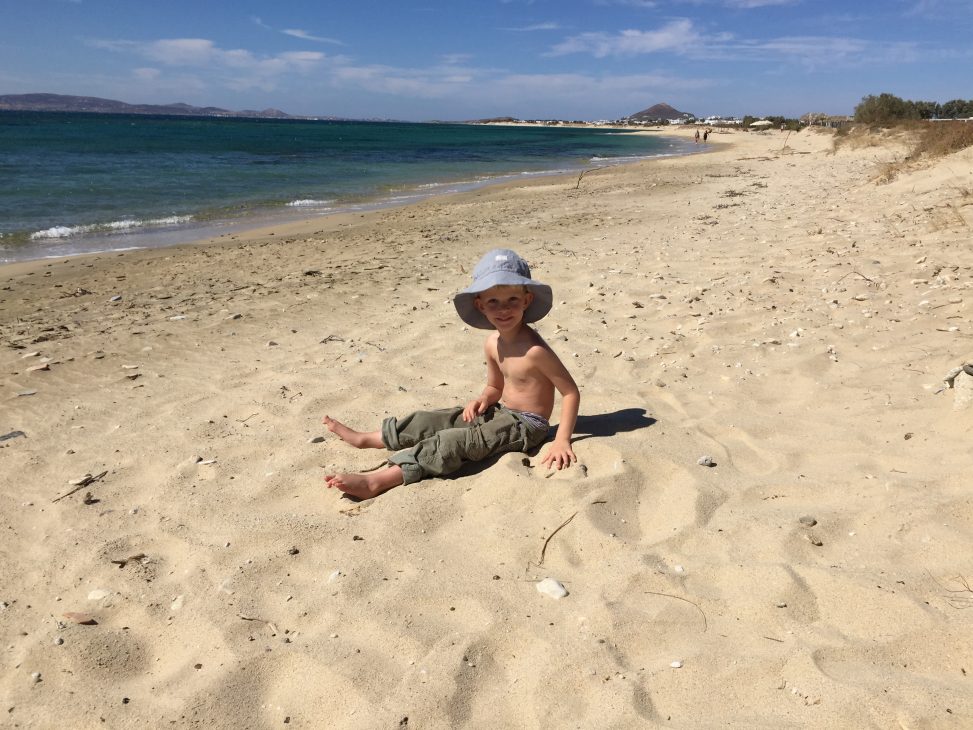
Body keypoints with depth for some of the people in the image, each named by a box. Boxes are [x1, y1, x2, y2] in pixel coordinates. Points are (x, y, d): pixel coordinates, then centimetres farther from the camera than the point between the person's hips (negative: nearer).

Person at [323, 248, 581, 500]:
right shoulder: (492, 343, -1)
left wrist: (562, 440, -27)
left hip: (525, 425, -8)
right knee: (432, 420, 3)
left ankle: (377, 481, -28)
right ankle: (367, 438, 15)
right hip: (501, 411, 8)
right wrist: (483, 400, -8)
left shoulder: (534, 350, -25)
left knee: (453, 442, -23)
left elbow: (571, 392, -20)